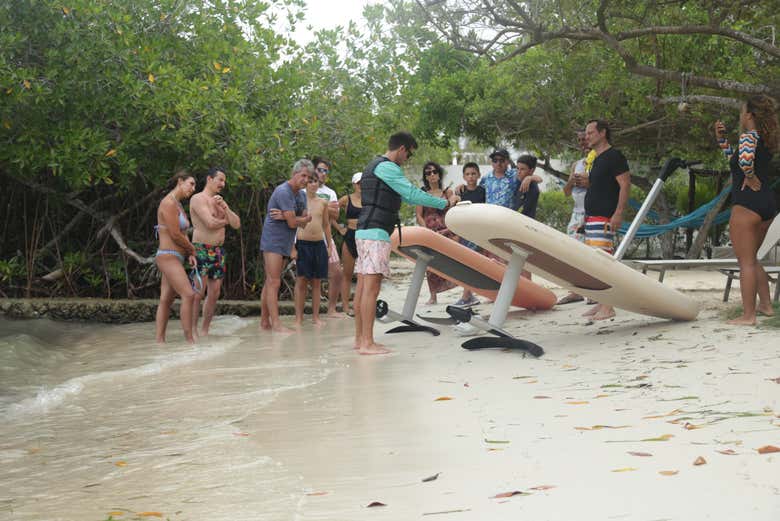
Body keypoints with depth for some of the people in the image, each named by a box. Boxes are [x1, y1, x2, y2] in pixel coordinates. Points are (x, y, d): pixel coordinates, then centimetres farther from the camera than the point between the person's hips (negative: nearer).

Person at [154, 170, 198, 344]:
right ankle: (190, 340, -16)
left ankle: (160, 341, 8)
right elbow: (175, 235, -18)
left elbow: (183, 234, 16)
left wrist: (190, 255, 0)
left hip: (175, 259, 10)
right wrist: (192, 249, -1)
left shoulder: (178, 205, 16)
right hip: (168, 258, -10)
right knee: (188, 295, -16)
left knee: (166, 300, 7)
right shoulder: (168, 203, -15)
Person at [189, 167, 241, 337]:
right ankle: (193, 331, -7)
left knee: (214, 293, 5)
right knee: (199, 291, -11)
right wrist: (224, 221, 1)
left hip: (218, 251, 8)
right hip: (201, 250, -8)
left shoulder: (220, 201, 19)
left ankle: (205, 330, 12)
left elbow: (236, 224, 10)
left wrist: (225, 208, -5)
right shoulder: (198, 199, -6)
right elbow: (210, 223, -18)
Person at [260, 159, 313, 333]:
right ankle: (276, 324, -14)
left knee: (270, 283, 11)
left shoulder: (301, 195, 14)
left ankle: (265, 322, 14)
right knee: (274, 282, -11)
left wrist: (284, 216, -13)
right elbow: (293, 223, -19)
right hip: (273, 241, -9)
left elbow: (303, 223, 4)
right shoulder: (283, 192, -16)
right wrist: (307, 218, 1)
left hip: (284, 243, 9)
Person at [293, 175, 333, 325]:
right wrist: (292, 248, -7)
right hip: (302, 244, -3)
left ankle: (315, 316, 13)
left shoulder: (323, 202, 8)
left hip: (319, 245, 3)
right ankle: (299, 317, 3)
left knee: (317, 282, 7)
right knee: (301, 281, -2)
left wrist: (329, 246, 11)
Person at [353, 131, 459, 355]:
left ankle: (360, 339, 12)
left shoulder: (374, 166, 24)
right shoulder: (387, 167, -9)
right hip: (376, 233, -11)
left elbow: (404, 196, 29)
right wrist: (444, 203, -9)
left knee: (363, 286, 10)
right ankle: (367, 343, -15)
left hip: (364, 232, 11)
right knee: (372, 286, -12)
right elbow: (411, 194, -16)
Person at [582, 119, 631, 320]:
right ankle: (601, 303, 12)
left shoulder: (614, 156, -8)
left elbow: (625, 185, -15)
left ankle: (608, 307, -15)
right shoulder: (596, 159, 21)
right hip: (592, 217, 10)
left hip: (604, 217, -10)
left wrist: (618, 213, -22)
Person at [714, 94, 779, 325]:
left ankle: (748, 315, -3)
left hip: (747, 204, -9)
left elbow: (745, 158, -36)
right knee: (751, 259, 22)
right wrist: (722, 139, 23)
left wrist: (750, 178, -19)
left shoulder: (749, 136, -12)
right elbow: (736, 160, 28)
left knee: (746, 262, -4)